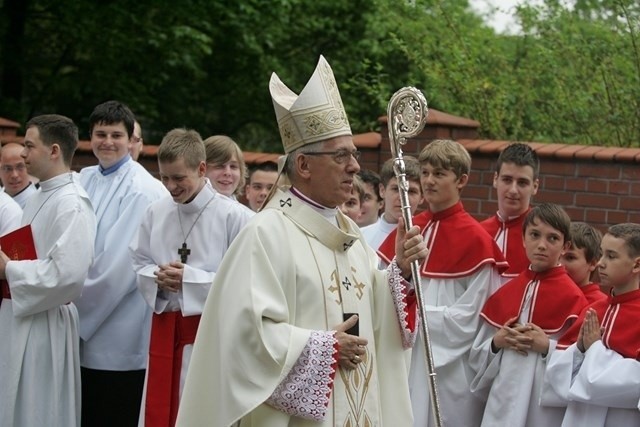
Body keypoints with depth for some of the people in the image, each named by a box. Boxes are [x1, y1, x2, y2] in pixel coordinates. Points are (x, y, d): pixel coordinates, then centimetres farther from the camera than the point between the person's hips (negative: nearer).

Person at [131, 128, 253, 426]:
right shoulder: (156, 213, 3)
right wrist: (158, 278, -10)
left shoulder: (233, 216, -13)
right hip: (165, 325, 5)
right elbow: (139, 265, 12)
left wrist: (190, 279, -17)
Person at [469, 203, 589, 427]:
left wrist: (548, 346, -18)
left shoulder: (573, 298, -4)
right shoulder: (504, 294, 11)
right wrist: (497, 343, -4)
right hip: (503, 404, 4)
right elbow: (478, 357, 13)